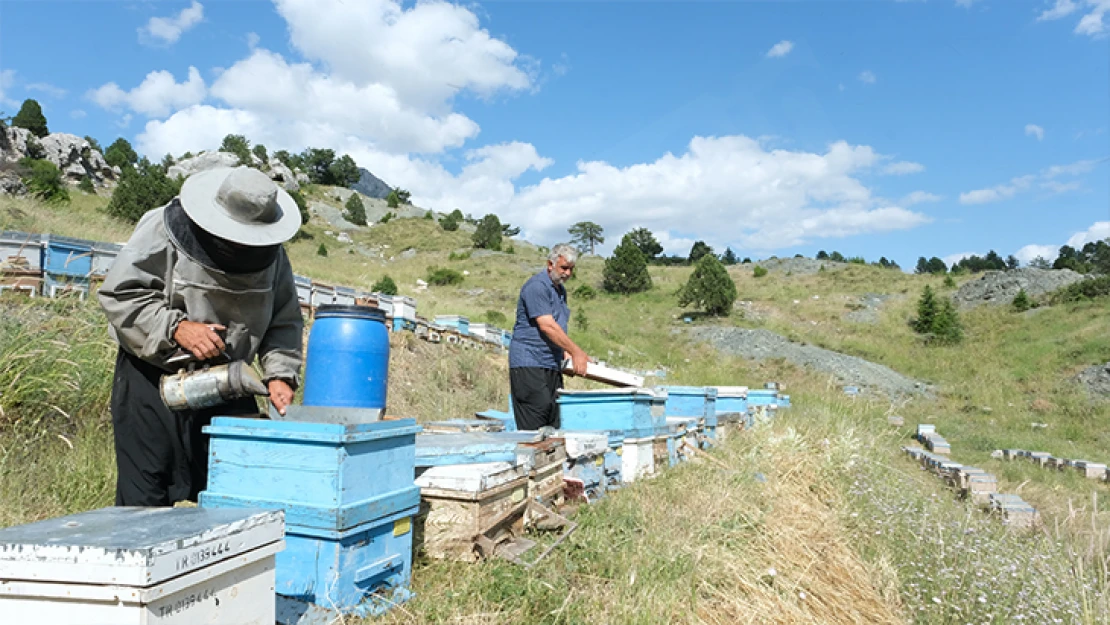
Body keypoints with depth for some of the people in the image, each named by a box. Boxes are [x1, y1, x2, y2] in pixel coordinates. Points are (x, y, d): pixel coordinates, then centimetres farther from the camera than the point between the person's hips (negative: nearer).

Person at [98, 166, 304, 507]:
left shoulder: (271, 254, 0)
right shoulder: (160, 230, -12)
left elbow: (284, 320, 5)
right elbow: (118, 295, -10)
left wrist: (279, 373, -10)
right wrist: (176, 328, -23)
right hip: (152, 381, -3)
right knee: (145, 498, 2)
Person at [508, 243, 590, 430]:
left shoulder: (561, 290, 19)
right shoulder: (536, 286, -12)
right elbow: (547, 326, -19)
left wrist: (566, 353, 9)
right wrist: (576, 352, -19)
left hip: (553, 365, 9)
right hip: (529, 364, -9)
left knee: (554, 424, 6)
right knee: (535, 426, -13)